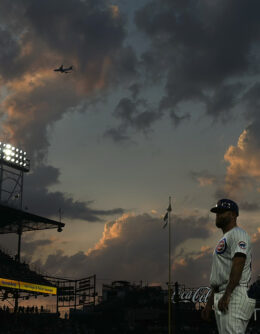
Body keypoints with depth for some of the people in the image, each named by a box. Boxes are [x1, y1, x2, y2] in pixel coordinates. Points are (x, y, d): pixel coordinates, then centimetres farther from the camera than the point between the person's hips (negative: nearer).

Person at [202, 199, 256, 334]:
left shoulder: (238, 234, -4)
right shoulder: (223, 240, 27)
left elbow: (238, 265, -19)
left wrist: (227, 295, -27)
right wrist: (209, 303, 23)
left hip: (235, 295, -10)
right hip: (221, 299, 10)